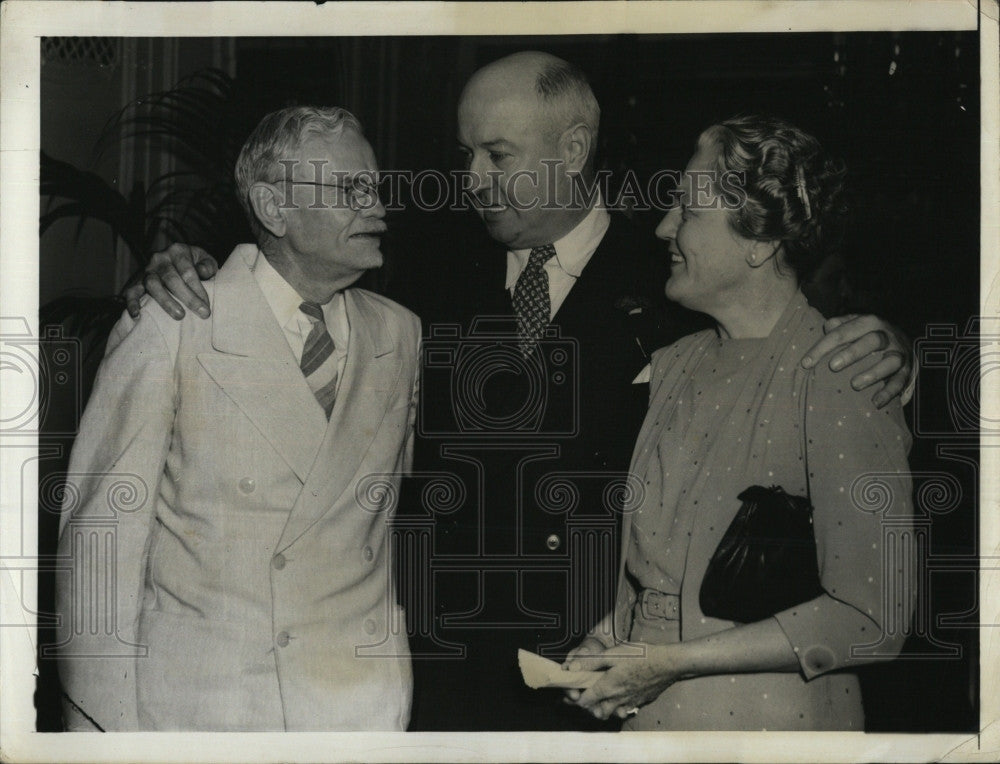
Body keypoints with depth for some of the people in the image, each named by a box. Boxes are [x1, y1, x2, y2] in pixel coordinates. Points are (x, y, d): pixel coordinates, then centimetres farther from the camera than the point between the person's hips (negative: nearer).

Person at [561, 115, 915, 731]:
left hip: (769, 724, -6)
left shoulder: (842, 382, -15)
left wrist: (673, 663, -17)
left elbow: (874, 617, -19)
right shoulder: (671, 366, 7)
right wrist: (605, 642, -5)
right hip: (645, 715, 6)